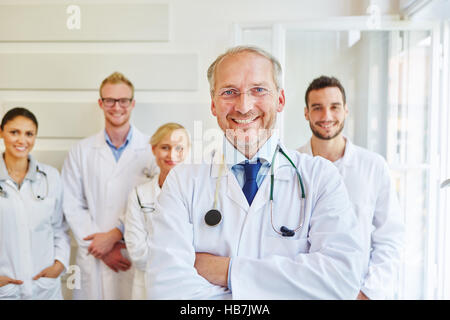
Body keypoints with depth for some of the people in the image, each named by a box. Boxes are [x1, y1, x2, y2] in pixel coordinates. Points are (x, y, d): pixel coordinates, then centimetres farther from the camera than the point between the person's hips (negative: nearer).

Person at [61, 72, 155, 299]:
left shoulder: (152, 149, 0)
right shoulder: (81, 151, 7)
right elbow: (72, 206, 2)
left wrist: (114, 235, -11)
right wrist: (101, 249, -6)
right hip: (93, 260, 1)